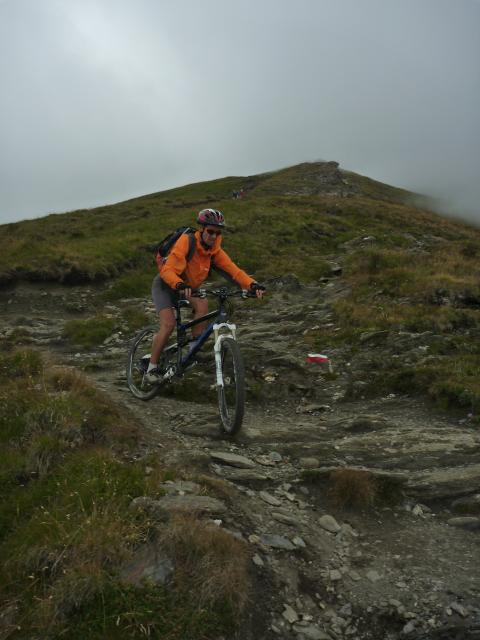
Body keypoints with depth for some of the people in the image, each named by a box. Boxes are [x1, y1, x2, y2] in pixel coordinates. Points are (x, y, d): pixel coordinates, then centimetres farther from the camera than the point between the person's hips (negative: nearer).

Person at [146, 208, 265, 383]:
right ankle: (152, 368, -4)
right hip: (165, 285, -5)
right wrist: (180, 285, -56)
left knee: (203, 305, -24)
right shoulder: (186, 241, -28)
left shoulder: (214, 249, -11)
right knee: (169, 324, -21)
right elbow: (168, 270, -36)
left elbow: (232, 269, -19)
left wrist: (252, 284, -36)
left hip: (187, 287, 5)